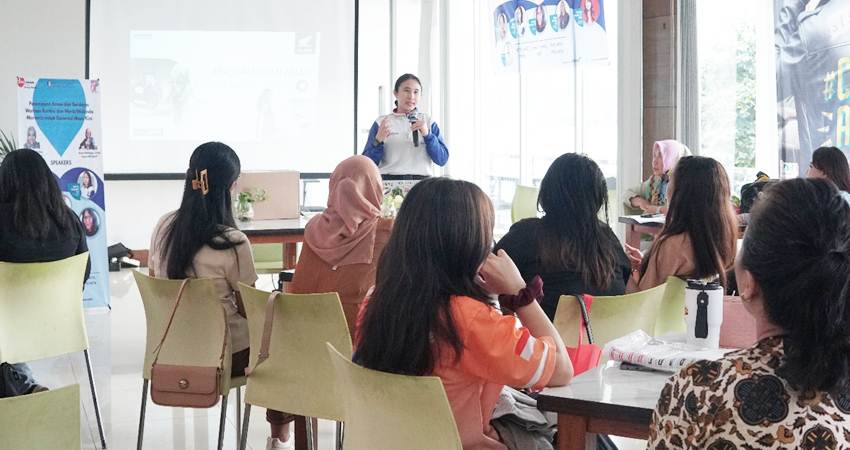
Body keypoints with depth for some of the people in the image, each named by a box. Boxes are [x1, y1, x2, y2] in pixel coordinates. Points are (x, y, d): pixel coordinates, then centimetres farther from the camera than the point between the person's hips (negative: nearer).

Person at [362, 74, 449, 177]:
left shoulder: (428, 122, 14)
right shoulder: (381, 123, 10)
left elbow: (442, 160, 5)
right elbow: (368, 163, 5)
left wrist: (427, 135, -7)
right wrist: (378, 141, -10)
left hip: (421, 181, 1)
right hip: (390, 182, -1)